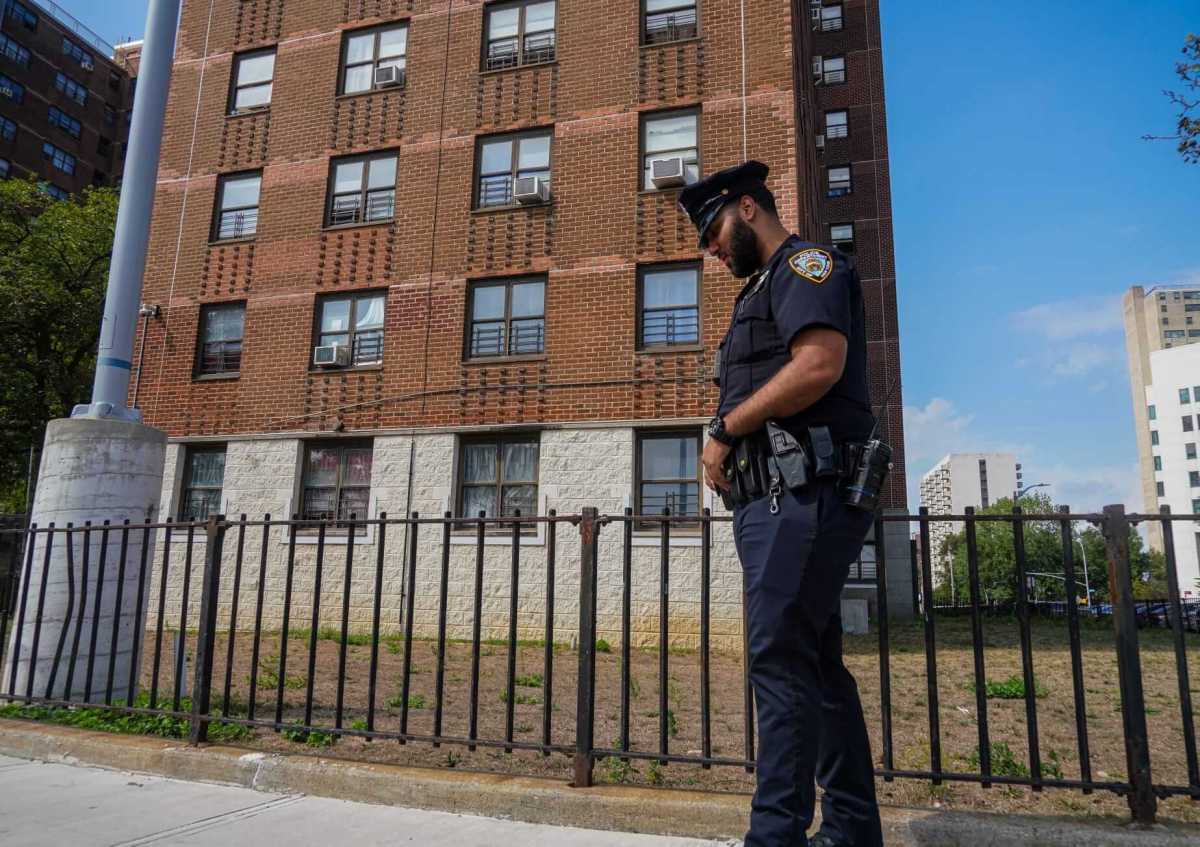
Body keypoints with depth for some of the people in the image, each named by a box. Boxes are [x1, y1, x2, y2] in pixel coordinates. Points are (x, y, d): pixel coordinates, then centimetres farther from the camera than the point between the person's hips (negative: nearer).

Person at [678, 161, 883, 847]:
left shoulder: (807, 264, 0)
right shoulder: (763, 291, 28)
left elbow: (820, 364, -19)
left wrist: (725, 428, -12)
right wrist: (726, 455, 7)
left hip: (803, 496, -10)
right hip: (776, 499, 10)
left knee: (781, 658, -11)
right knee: (817, 664, 11)